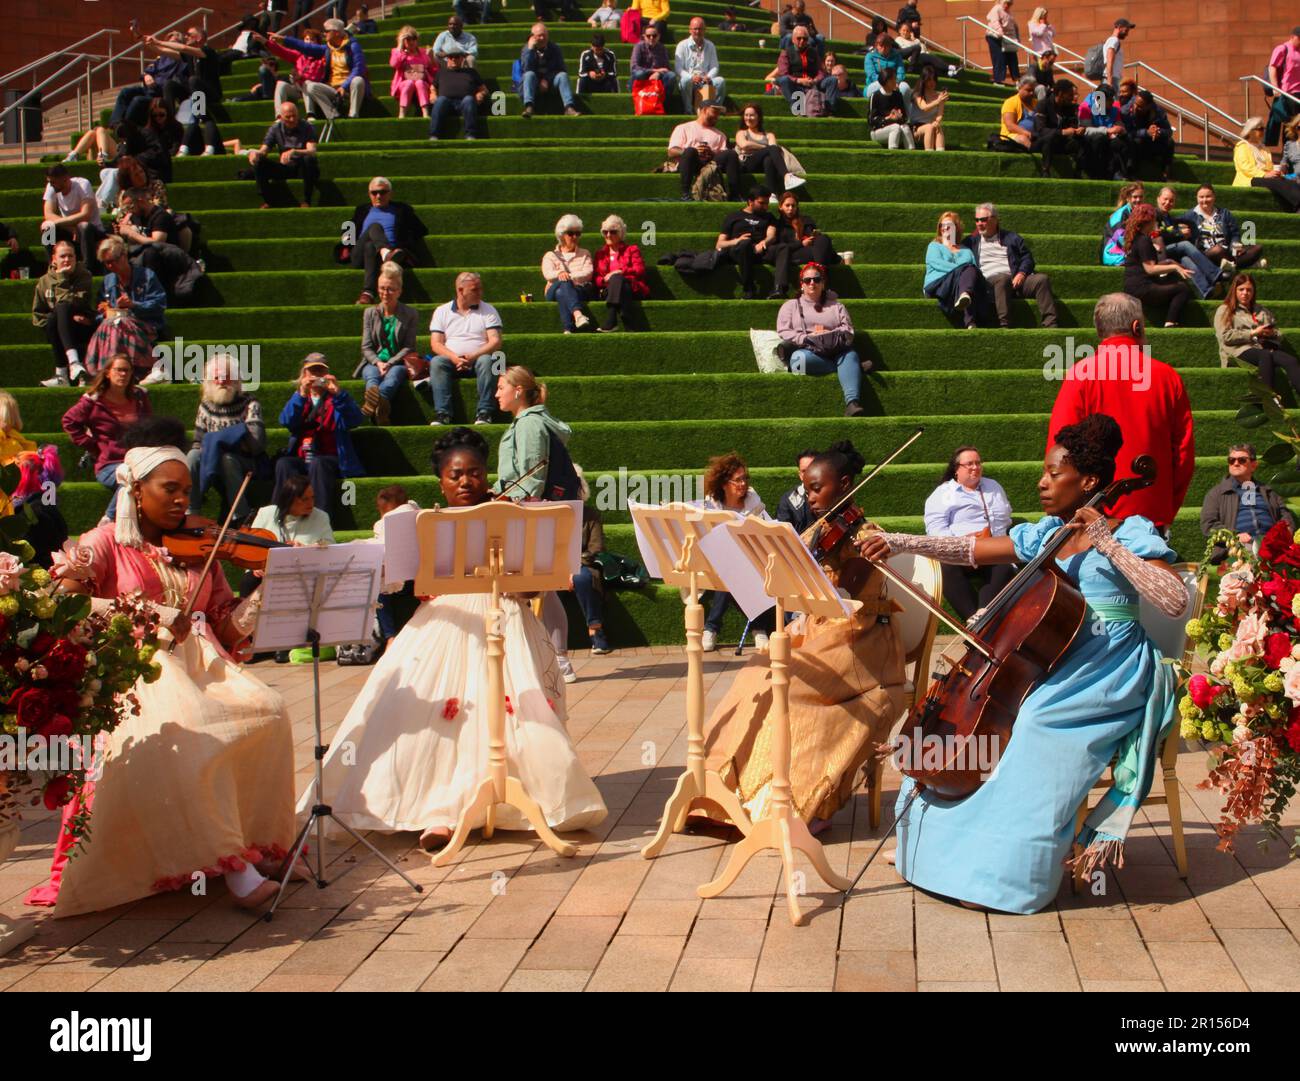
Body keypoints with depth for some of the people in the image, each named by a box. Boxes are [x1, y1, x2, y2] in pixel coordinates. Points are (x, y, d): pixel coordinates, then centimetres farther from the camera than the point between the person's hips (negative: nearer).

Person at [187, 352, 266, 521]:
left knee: (226, 459, -35)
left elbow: (255, 442, -18)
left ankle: (242, 516, -28)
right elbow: (199, 442, 11)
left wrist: (216, 440, -14)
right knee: (192, 456, -24)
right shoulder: (206, 406, 9)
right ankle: (192, 512, -22)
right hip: (211, 465, 4)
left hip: (247, 465, -4)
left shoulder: (250, 404, -5)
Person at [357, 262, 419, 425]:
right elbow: (366, 347, 9)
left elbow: (408, 347, 2)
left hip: (398, 362, -2)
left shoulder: (410, 314, 8)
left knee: (394, 374, -38)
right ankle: (379, 407, -69)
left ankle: (373, 402, -69)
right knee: (372, 375, -35)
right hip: (374, 362, 2)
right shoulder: (370, 313, 14)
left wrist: (389, 363, -13)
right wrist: (378, 363, -12)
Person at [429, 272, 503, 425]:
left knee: (486, 360, -33)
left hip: (478, 360, 0)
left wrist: (473, 356, -17)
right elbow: (436, 343, 2)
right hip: (452, 362, 1)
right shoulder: (442, 312, 12)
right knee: (437, 362, -30)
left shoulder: (488, 311, 11)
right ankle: (442, 413, -36)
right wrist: (455, 358, -17)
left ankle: (483, 413, -37)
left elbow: (495, 341, -1)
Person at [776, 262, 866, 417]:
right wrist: (808, 338, -11)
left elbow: (848, 331, 11)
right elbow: (783, 333, 4)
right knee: (801, 358, -39)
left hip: (835, 351, 1)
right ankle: (852, 367, -25)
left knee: (850, 355, -34)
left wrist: (831, 335, -9)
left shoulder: (836, 306, 26)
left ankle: (852, 403, -51)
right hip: (807, 351, -1)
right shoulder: (790, 306, 21)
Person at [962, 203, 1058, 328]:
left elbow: (1027, 257, 17)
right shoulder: (971, 241, 25)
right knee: (1003, 278, -39)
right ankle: (1004, 326, -48)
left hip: (1016, 280, 2)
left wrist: (1021, 273, -4)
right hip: (990, 281, -2)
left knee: (1042, 279, -25)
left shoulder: (1012, 238, 25)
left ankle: (1050, 326, -33)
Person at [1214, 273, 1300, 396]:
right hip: (1241, 351, -4)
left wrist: (1272, 333, 1)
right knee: (1266, 356, -41)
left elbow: (1279, 335, 26)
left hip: (1265, 349, 4)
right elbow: (1226, 337, 0)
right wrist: (1253, 333, -5)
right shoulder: (1224, 310, 16)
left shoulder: (1262, 312, 31)